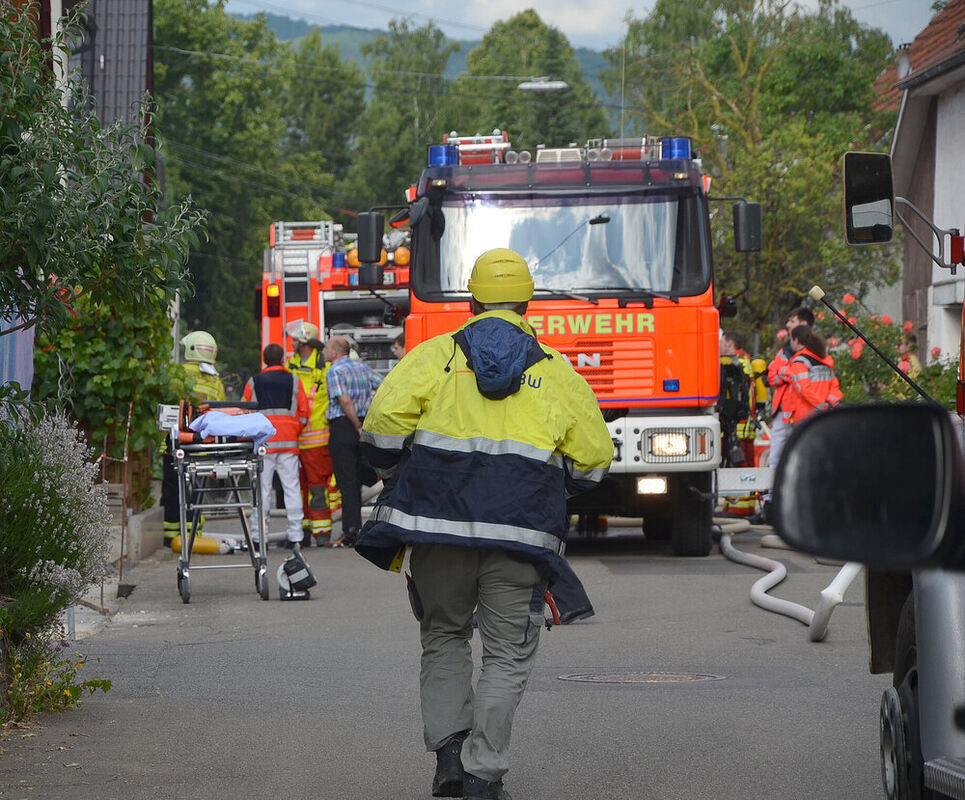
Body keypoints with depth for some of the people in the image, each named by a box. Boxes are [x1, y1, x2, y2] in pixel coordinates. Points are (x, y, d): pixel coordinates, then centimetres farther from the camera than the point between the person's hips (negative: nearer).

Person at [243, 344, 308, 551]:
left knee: (262, 488, 0)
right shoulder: (294, 381, 5)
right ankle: (295, 535, 0)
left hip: (263, 441, 0)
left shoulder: (253, 382, 4)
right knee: (292, 487, 3)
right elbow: (303, 412, 5)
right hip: (289, 441, 0)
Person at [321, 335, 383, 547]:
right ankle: (355, 529, 14)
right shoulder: (362, 366, 12)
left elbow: (345, 401, -20)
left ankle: (350, 532, -9)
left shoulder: (335, 371, -9)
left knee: (346, 482, -6)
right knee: (356, 481, 12)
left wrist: (358, 428, -15)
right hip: (362, 423, 7)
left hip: (343, 427, -7)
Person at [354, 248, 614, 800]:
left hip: (439, 519, 1)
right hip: (520, 528, 0)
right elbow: (594, 456, 11)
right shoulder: (557, 372, 12)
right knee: (509, 653, 5)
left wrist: (398, 476, 12)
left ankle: (449, 744, 4)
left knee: (445, 636, 18)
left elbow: (386, 418, -5)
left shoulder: (436, 354, 8)